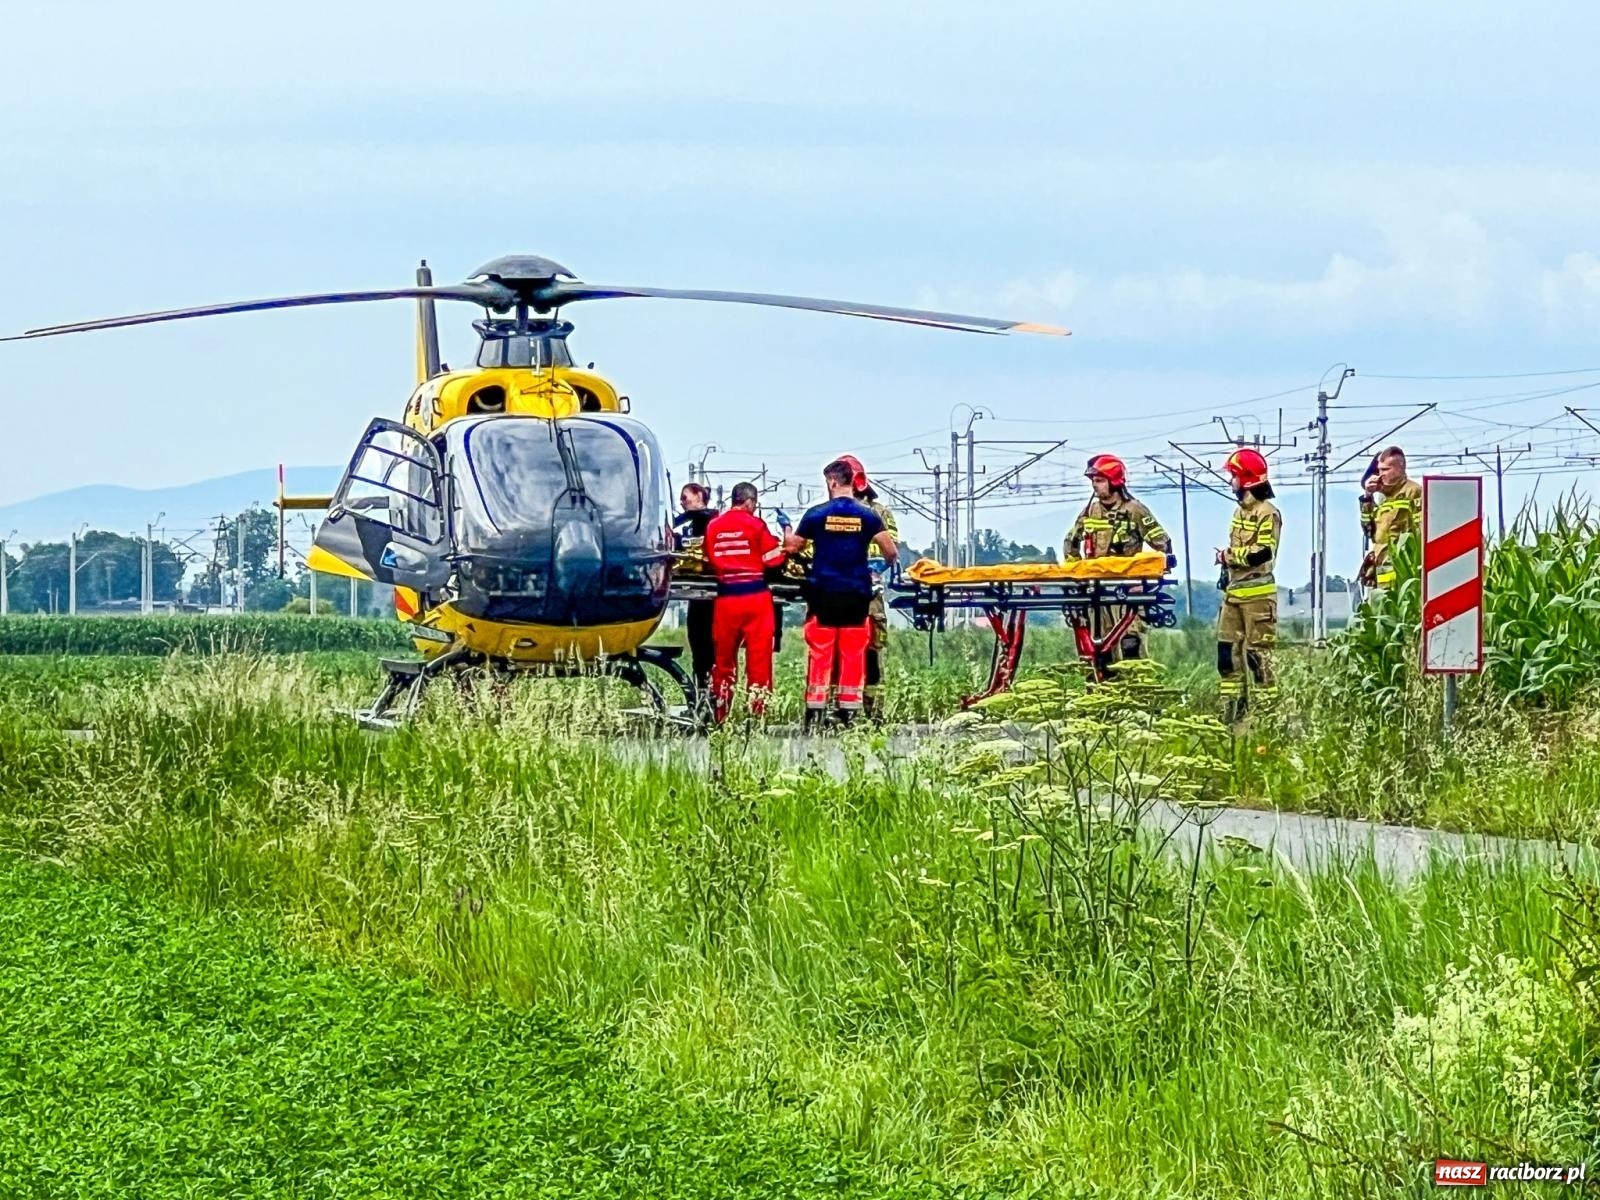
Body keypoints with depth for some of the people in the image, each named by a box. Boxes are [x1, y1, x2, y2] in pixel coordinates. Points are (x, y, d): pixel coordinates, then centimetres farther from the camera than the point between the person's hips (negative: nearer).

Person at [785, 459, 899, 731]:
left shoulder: (816, 514, -5)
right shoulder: (868, 516, -2)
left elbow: (792, 547, 6)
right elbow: (891, 553, -2)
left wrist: (787, 532, 29)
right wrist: (886, 562, 22)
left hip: (823, 594, -1)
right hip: (856, 595, 1)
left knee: (820, 654, 4)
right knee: (853, 654, 7)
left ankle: (814, 713, 2)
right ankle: (849, 712, 6)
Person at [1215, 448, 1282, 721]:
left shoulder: (1267, 513, -11)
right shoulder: (1240, 511, 18)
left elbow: (1263, 552, -21)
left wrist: (1228, 556, -13)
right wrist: (1226, 568, 14)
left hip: (1257, 593, -9)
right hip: (1234, 592, 9)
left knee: (1258, 652, -8)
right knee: (1227, 649, 9)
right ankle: (1232, 705, 15)